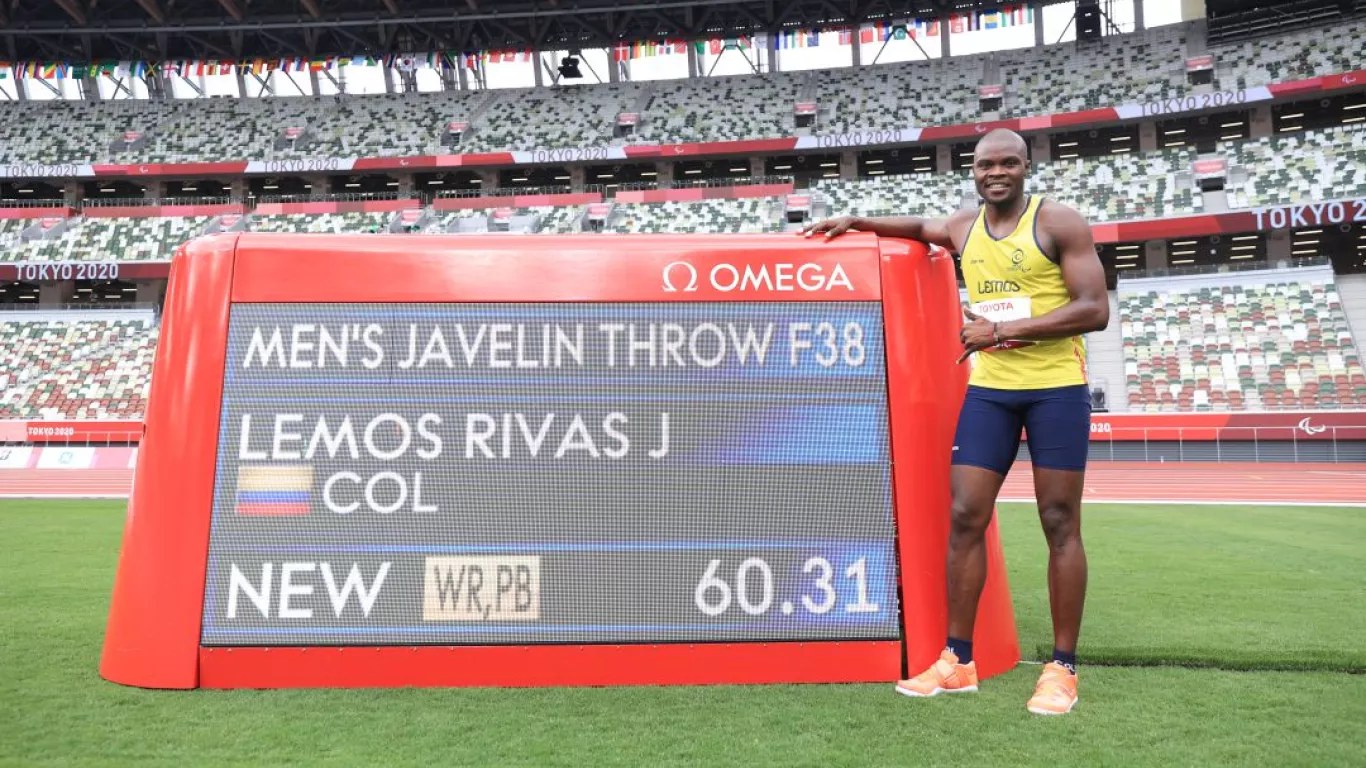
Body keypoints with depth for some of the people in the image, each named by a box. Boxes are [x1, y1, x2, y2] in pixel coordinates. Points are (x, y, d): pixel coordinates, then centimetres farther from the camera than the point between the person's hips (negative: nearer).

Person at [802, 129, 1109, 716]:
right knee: (964, 518, 0)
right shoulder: (963, 228, 11)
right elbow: (921, 226, 35)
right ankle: (958, 661, 9)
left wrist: (1004, 329, -18)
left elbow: (1095, 310, -12)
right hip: (988, 388, 5)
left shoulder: (1058, 223, -6)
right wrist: (855, 222, 26)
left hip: (1056, 388, -5)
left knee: (1060, 525, 0)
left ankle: (1062, 668, 11)